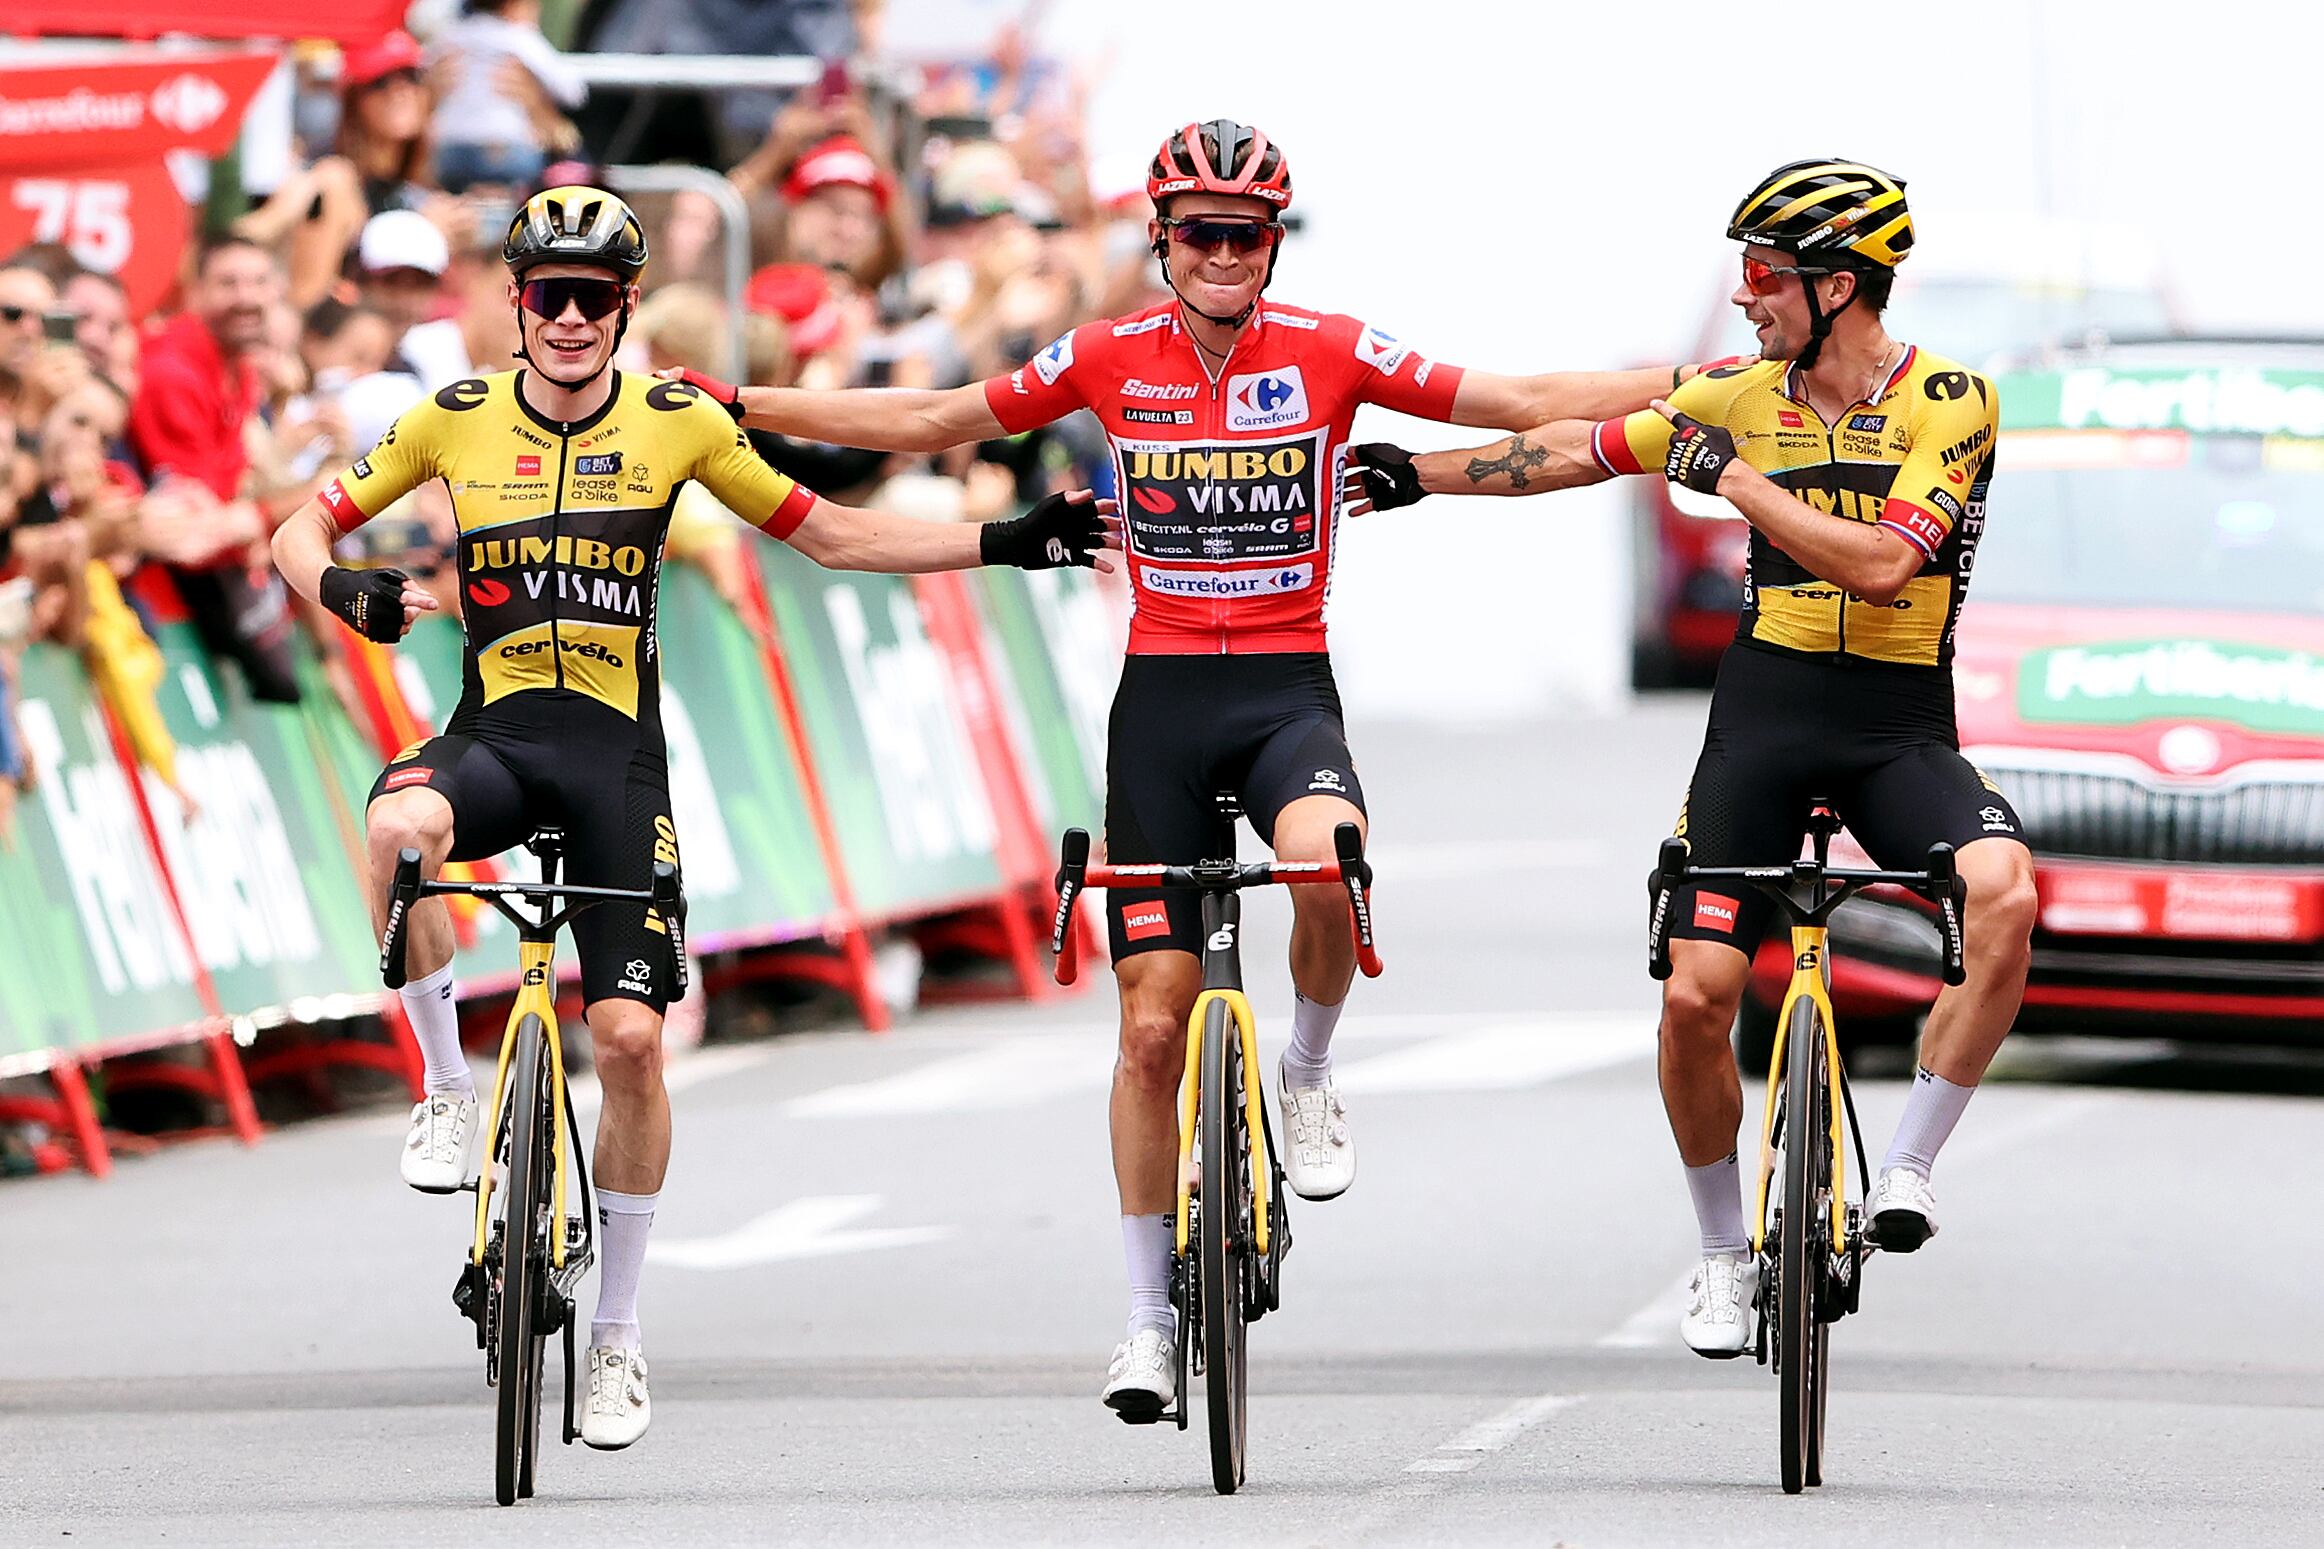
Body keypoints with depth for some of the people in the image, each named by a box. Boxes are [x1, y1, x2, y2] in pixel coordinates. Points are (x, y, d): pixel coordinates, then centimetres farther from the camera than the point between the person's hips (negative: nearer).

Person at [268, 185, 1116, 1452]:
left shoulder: (678, 425, 1)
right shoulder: (455, 421, 0)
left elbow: (830, 534, 10)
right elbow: (300, 533, 4)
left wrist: (1006, 543, 4)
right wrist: (343, 589, -19)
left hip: (616, 752, 1)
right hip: (493, 730, 0)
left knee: (630, 1038, -6)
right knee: (398, 827, -37)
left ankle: (616, 1332, 10)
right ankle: (447, 1087, -14)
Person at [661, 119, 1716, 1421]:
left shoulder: (1327, 351, -4)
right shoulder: (1112, 358, 1)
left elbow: (1525, 405, -3)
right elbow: (931, 423, 11)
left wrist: (1702, 385, -11)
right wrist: (731, 404, 9)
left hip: (1288, 688, -2)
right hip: (1161, 695, 2)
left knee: (1322, 858, -37)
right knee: (1154, 1021, 2)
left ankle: (1309, 1077, -6)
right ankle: (1151, 1313, 14)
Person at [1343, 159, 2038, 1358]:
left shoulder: (1948, 402, -9)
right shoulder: (1743, 398, 4)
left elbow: (1882, 565, -21)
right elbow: (1578, 450, 14)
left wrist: (1735, 478, -17)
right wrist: (1418, 475, 17)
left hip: (1899, 728, -3)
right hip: (1764, 713, 3)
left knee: (2004, 897, -32)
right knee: (1695, 993, -10)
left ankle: (1906, 1170, -17)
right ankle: (1725, 1255, 13)